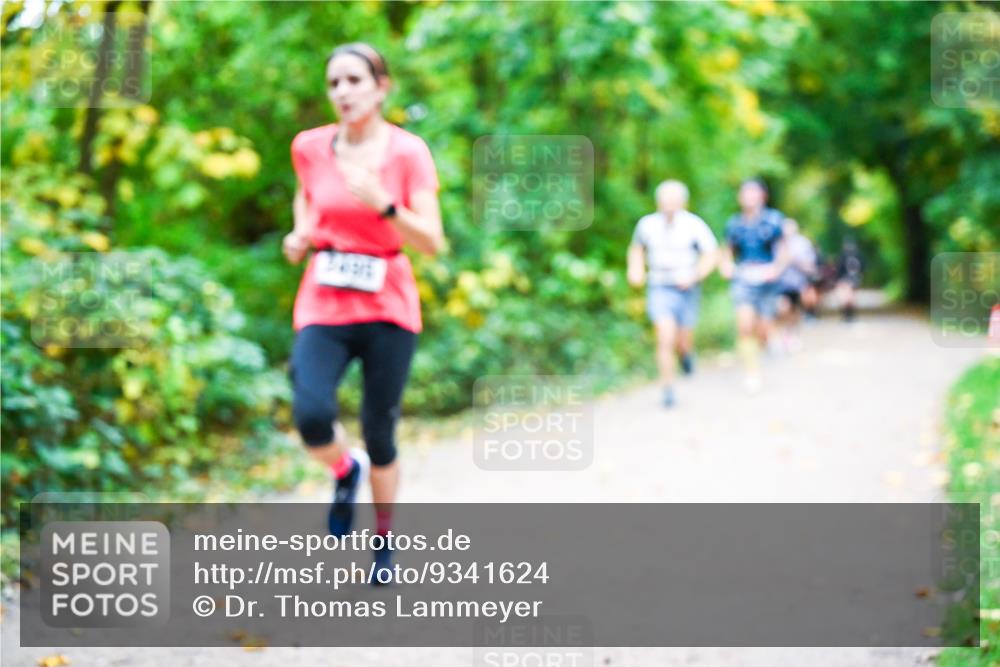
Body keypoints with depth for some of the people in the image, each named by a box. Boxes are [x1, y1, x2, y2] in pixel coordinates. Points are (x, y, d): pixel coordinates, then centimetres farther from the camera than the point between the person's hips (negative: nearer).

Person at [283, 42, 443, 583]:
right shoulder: (310, 147, 2)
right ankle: (345, 470, 12)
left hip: (387, 309, -1)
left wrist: (384, 206, -26)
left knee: (379, 434, 4)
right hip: (323, 308, 1)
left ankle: (384, 538, 29)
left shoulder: (408, 152, -6)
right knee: (312, 417, -23)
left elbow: (432, 243, -10)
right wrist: (301, 234, 5)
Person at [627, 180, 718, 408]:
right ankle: (668, 391, -8)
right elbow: (636, 248, 16)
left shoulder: (694, 225, -12)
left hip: (686, 292, 0)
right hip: (659, 290, 0)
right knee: (665, 338, -18)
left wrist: (693, 277, -20)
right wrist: (635, 270, -1)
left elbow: (711, 255, -6)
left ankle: (686, 351, 49)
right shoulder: (647, 224, -4)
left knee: (683, 343, 10)